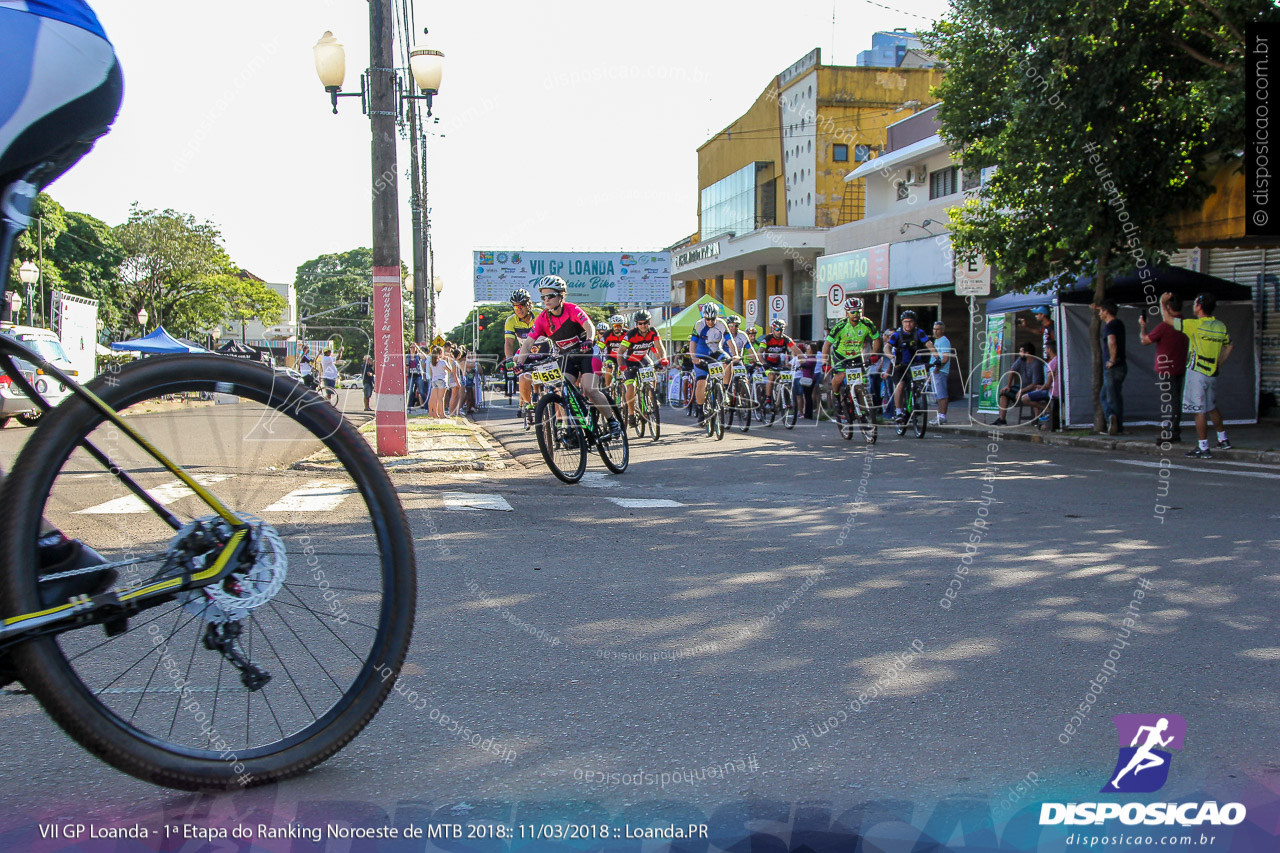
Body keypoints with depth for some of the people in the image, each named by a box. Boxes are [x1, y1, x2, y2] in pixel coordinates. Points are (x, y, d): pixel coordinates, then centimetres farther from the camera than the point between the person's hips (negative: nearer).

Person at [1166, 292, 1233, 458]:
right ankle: (1223, 440, 35)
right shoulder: (1221, 326, 6)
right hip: (1212, 373, 8)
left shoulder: (1196, 325, -16)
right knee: (1211, 407, 23)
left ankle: (1203, 448, -2)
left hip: (1197, 373, -8)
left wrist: (1163, 302, 4)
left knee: (1200, 410, -4)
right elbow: (1228, 346, 19)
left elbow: (1167, 318, -11)